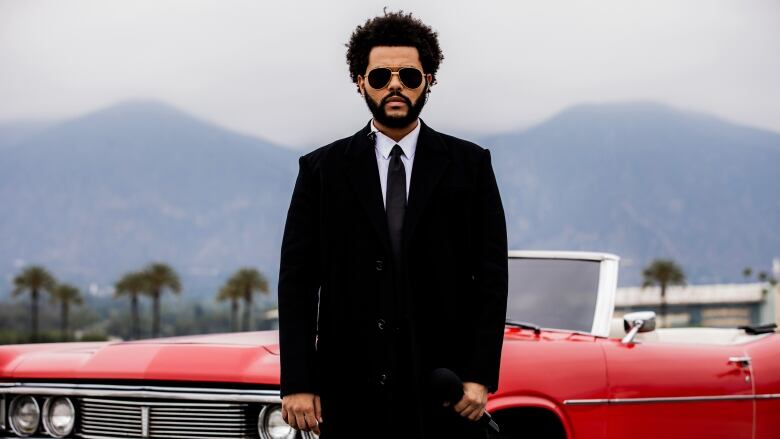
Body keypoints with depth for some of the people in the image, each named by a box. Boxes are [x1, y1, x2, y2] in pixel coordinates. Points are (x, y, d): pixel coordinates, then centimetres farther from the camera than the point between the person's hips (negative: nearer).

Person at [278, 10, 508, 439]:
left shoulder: (470, 165, 7)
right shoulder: (322, 170, 7)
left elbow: (491, 275, 3)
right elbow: (297, 281, 4)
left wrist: (480, 375, -6)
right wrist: (296, 383, -4)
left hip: (445, 393, 0)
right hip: (351, 392, 0)